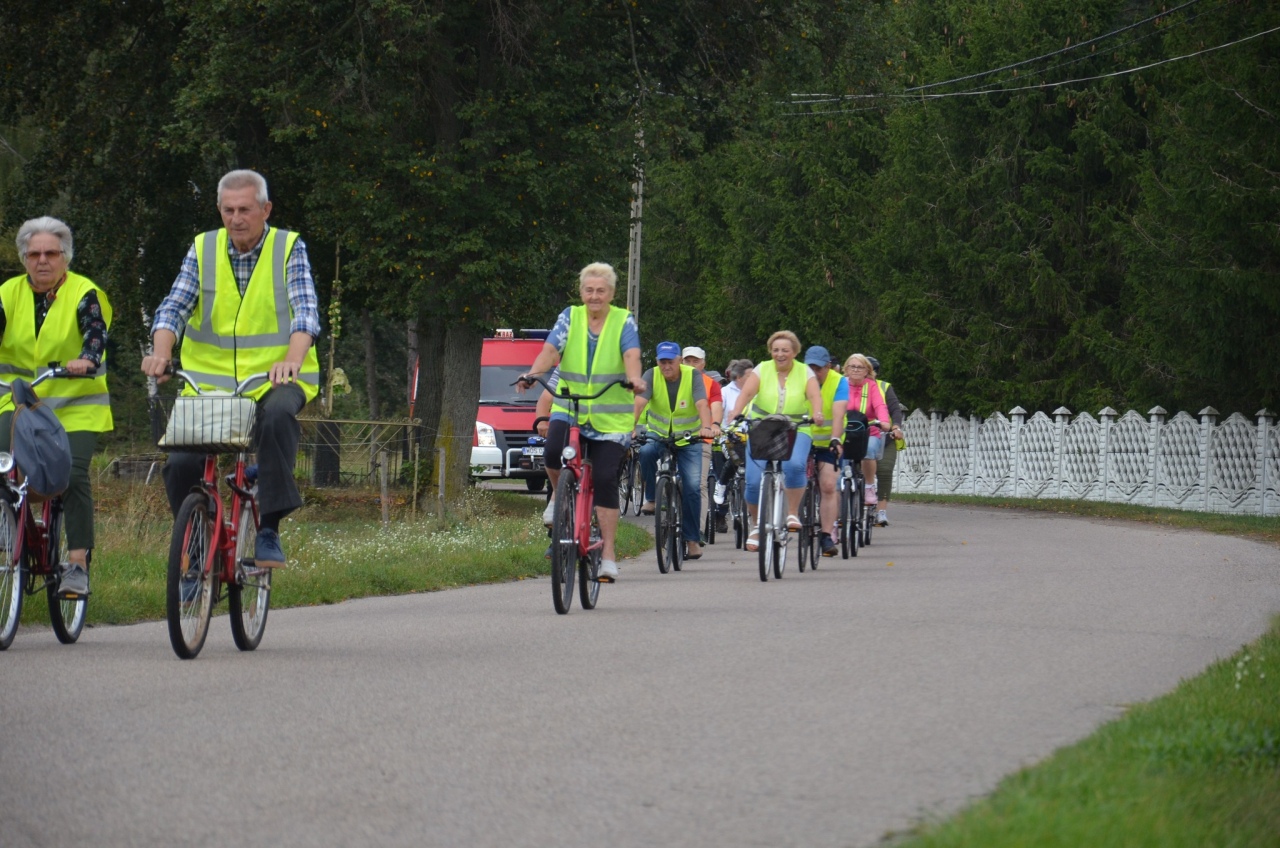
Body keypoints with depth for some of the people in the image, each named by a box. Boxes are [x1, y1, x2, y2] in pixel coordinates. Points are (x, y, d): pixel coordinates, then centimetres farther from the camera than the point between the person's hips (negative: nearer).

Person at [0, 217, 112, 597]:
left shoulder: (83, 293, -5)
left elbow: (96, 331, -20)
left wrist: (86, 359, -43)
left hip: (75, 406, -3)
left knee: (74, 476, -14)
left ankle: (78, 565, -8)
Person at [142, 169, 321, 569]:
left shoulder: (289, 248, 0)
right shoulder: (202, 250, 6)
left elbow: (306, 310, -12)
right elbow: (173, 307, -2)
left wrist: (292, 359, -32)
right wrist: (161, 352, -24)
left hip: (274, 378, -2)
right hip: (211, 381, 2)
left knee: (278, 415, -37)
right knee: (180, 465, -17)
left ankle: (269, 530, -29)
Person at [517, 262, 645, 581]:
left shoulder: (624, 322, 1)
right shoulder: (570, 318, 5)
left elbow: (631, 356, -15)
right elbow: (550, 350, -9)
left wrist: (634, 378, -37)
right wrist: (531, 374, -29)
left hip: (611, 416, -1)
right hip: (569, 408, 1)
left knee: (605, 480, -8)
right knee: (553, 451, -28)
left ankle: (608, 555, 0)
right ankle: (559, 495, 5)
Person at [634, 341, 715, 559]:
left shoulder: (693, 375, -12)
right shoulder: (651, 376, -10)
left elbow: (702, 404, -26)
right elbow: (639, 402, -25)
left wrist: (706, 427, -45)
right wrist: (631, 426, -42)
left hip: (688, 439, -1)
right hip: (657, 435, 1)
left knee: (692, 487, -11)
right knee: (645, 452, -34)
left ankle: (692, 539, 2)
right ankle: (651, 498, -13)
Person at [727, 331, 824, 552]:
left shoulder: (805, 372, 2)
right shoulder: (762, 370, 1)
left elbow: (814, 395, -15)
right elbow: (746, 393, -14)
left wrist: (817, 414, -38)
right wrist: (736, 415, -33)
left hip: (795, 432, -1)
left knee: (795, 465, -32)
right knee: (754, 481, -10)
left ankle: (793, 514, -14)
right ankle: (756, 525, 13)